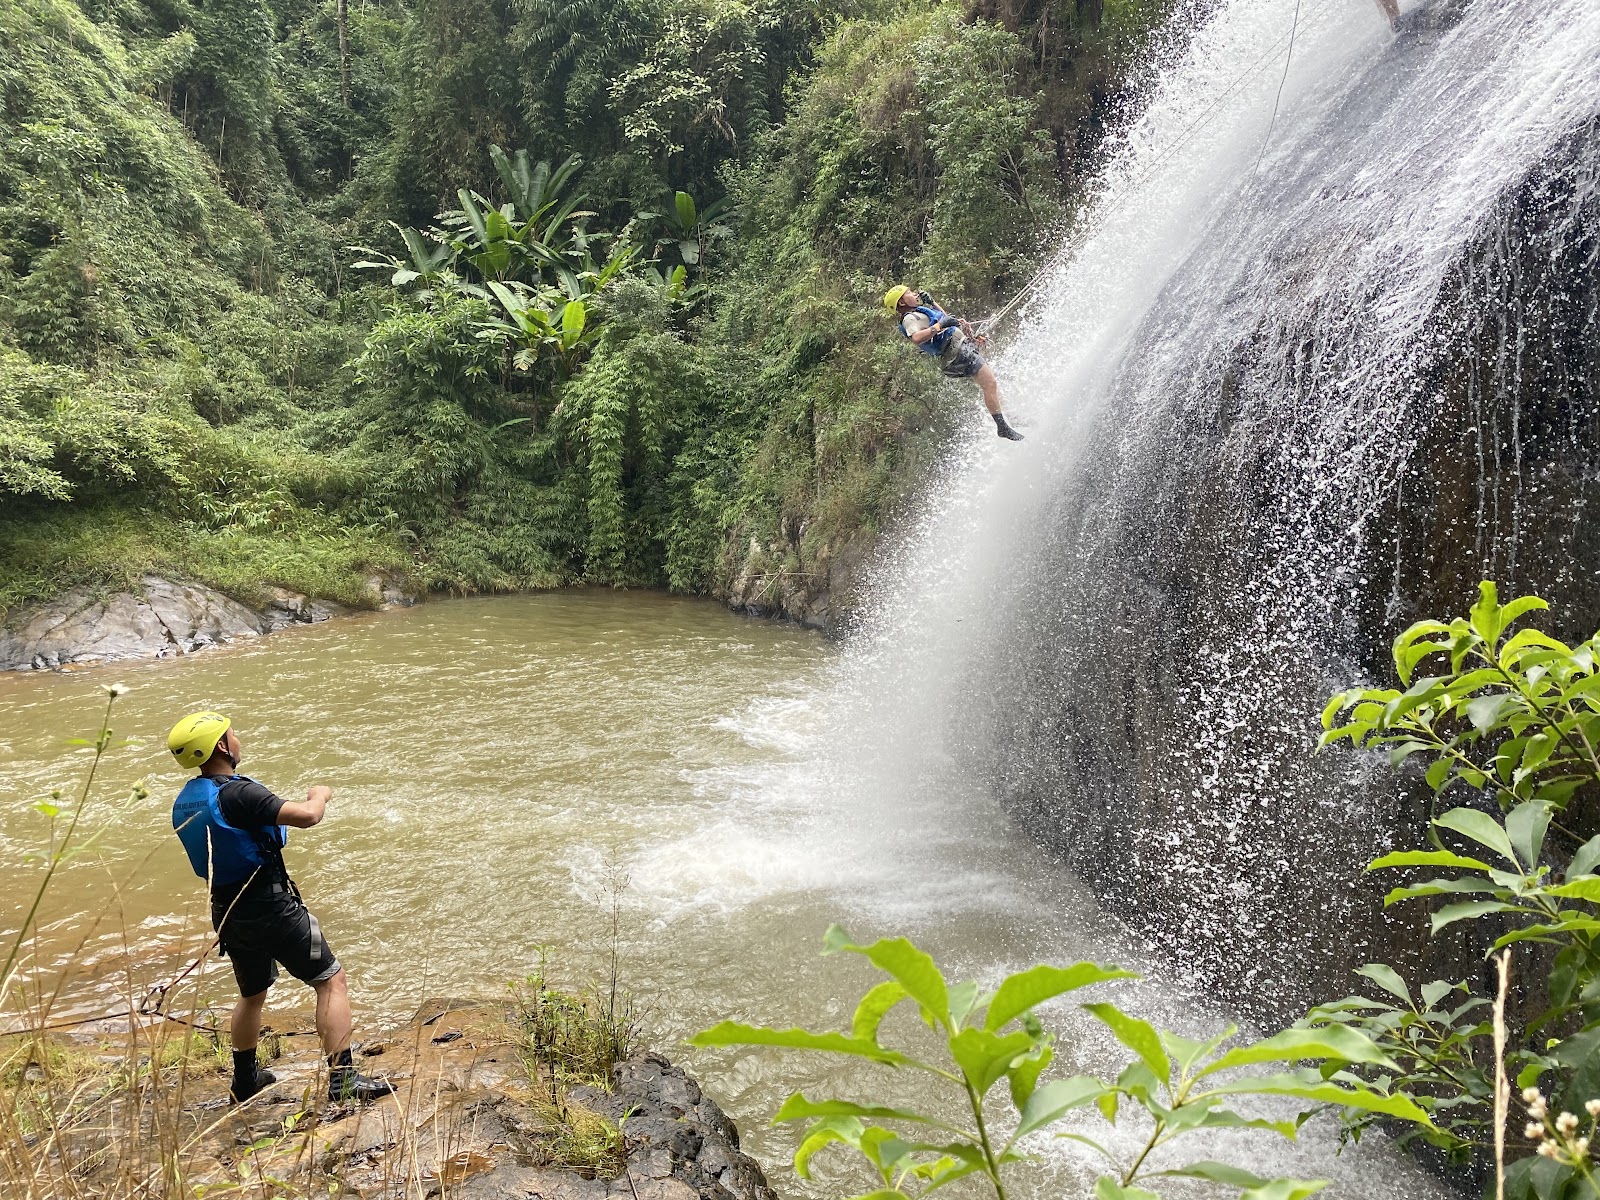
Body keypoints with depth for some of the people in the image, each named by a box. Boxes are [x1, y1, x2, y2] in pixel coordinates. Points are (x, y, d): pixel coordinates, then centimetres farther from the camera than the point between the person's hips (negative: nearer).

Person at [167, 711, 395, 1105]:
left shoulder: (184, 802, 5)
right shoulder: (236, 793, -23)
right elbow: (307, 816, -29)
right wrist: (319, 795, -8)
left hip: (227, 911, 9)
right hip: (270, 907, -9)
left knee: (252, 994, 27)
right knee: (331, 981, 0)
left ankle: (245, 1079, 40)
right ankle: (342, 1079, -5)